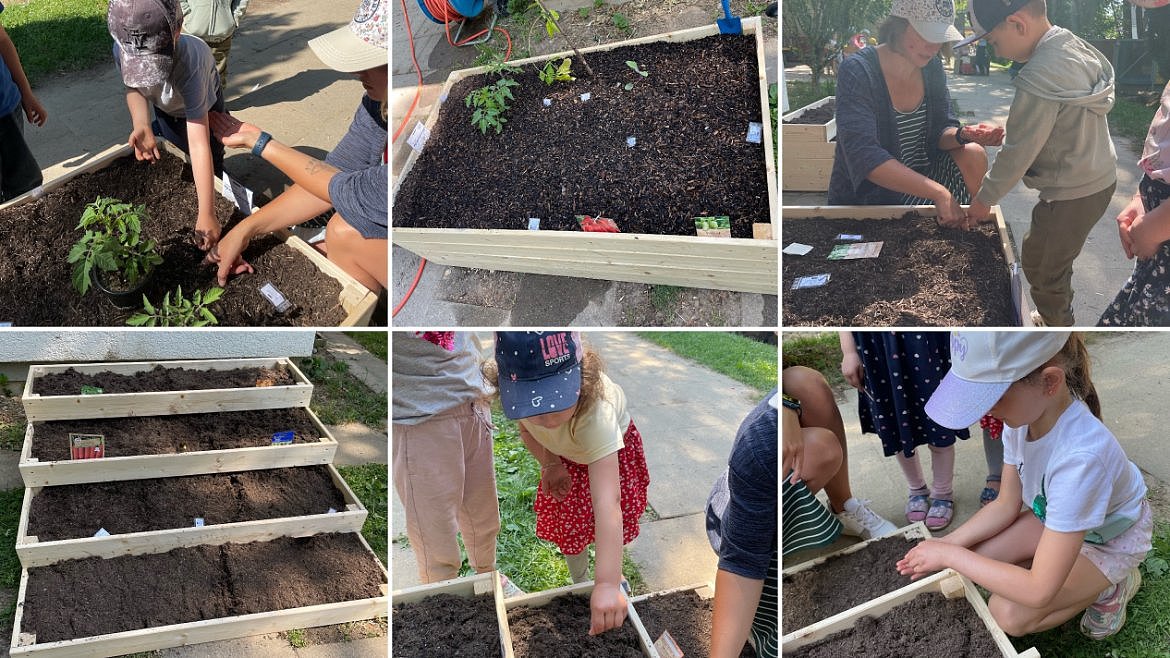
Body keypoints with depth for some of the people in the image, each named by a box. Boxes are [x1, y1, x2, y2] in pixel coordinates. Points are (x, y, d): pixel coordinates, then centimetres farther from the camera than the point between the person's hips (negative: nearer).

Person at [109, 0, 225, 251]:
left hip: (203, 103, -3)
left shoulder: (189, 64, -50)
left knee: (211, 166, 0)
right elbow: (133, 87, -14)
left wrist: (206, 215, -56)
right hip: (167, 107, 4)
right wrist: (141, 126, -38)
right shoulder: (122, 50, -38)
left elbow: (199, 144, -53)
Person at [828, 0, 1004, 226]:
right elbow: (865, 157, -34)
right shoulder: (857, 72, -24)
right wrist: (938, 192, -38)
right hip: (865, 195, -6)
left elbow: (940, 131, -1)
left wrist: (963, 135, -27)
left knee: (973, 154, -13)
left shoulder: (932, 67, -3)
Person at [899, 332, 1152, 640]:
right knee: (972, 559, -8)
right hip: (1055, 515, 6)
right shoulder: (1023, 416, -22)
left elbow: (1039, 592, -38)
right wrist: (947, 543, -16)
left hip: (1109, 539, -6)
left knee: (1008, 614, -18)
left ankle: (1108, 587, 4)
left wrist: (950, 555, -29)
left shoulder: (1080, 457, -44)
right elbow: (1005, 505, -4)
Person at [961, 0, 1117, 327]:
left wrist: (985, 198, -7)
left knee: (1041, 267, 7)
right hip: (1099, 176, 9)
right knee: (1052, 257, 23)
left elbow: (1018, 152, -20)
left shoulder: (1041, 78, -28)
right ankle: (1056, 317, 40)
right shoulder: (1074, 45, 1)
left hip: (1073, 194, -9)